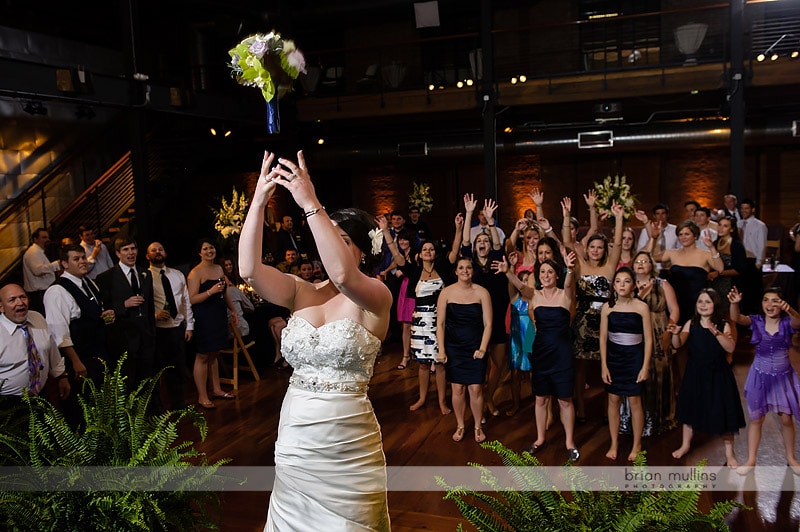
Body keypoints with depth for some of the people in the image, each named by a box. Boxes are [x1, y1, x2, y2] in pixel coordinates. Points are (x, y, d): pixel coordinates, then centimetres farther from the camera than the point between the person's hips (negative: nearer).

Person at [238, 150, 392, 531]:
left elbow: (342, 275, -32)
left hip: (346, 447, -4)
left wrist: (309, 203, -33)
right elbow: (249, 270, -13)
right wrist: (259, 199, -20)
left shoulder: (375, 296, -10)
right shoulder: (302, 292, 3)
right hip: (293, 442, 5)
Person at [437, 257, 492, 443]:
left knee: (476, 389, -1)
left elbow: (488, 324, -3)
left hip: (475, 349, -1)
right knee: (457, 388, 4)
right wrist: (441, 350, -5)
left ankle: (478, 426, 19)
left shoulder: (481, 292, -3)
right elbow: (440, 323, 0)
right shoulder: (446, 292, -1)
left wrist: (482, 348, -10)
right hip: (453, 348, 1)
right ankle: (460, 426, 22)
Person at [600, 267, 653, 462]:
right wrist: (603, 365, -3)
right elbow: (603, 338, 1)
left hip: (634, 356, -2)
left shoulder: (641, 307, -7)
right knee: (613, 400, 7)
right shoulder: (607, 307, -2)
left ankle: (637, 445, 19)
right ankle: (614, 444, 20)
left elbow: (648, 339, -4)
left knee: (634, 401, 3)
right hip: (613, 356, 2)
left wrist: (645, 366, -8)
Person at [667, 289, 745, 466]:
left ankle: (729, 453, 21)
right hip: (695, 374, 3)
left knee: (722, 412, 4)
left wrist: (716, 332, -33)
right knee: (690, 408, 15)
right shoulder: (691, 324, -2)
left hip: (718, 375, -2)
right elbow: (677, 345, -9)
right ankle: (685, 444, 33)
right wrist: (676, 334, -29)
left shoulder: (723, 325, -7)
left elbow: (730, 348, -21)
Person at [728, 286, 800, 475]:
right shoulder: (756, 321, -7)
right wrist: (735, 303, -47)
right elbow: (736, 318, -25)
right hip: (760, 376, 0)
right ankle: (751, 460, 20)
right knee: (756, 419, 9)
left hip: (783, 376, 0)